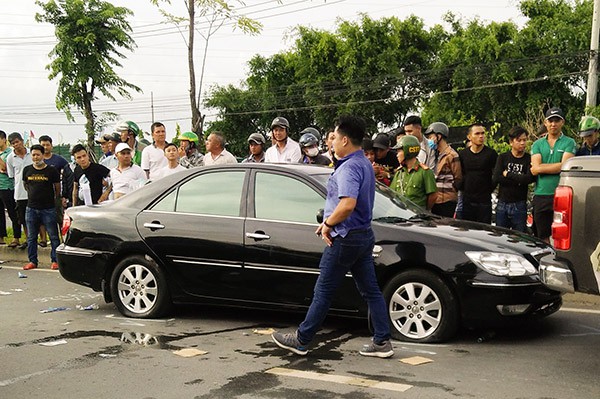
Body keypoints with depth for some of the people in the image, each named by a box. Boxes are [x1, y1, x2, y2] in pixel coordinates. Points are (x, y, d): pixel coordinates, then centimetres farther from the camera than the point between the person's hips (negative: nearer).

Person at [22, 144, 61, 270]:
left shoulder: (51, 170, -4)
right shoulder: (27, 170, 5)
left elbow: (57, 188, 6)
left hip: (48, 209, -3)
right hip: (31, 208, 3)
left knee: (53, 236, 0)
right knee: (31, 237, 9)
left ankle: (55, 260, 8)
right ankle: (32, 261, 18)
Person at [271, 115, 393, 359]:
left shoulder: (349, 167, -19)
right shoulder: (364, 164, 14)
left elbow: (348, 204, -33)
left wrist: (328, 224, -18)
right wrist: (330, 222, 14)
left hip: (345, 238, -10)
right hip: (364, 235, 10)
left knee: (323, 292, 0)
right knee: (370, 290, 10)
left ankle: (301, 340, 11)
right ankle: (382, 342, 12)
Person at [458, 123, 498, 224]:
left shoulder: (491, 154, -1)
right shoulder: (462, 154, 8)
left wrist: (489, 189, -2)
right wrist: (463, 188, 6)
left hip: (484, 201, -3)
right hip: (467, 200, 3)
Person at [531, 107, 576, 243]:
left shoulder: (569, 143, 5)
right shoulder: (537, 144, 13)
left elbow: (565, 166, -10)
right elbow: (535, 169, 0)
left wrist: (541, 167, -5)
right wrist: (557, 166, -6)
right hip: (540, 195, 3)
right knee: (542, 237, 8)